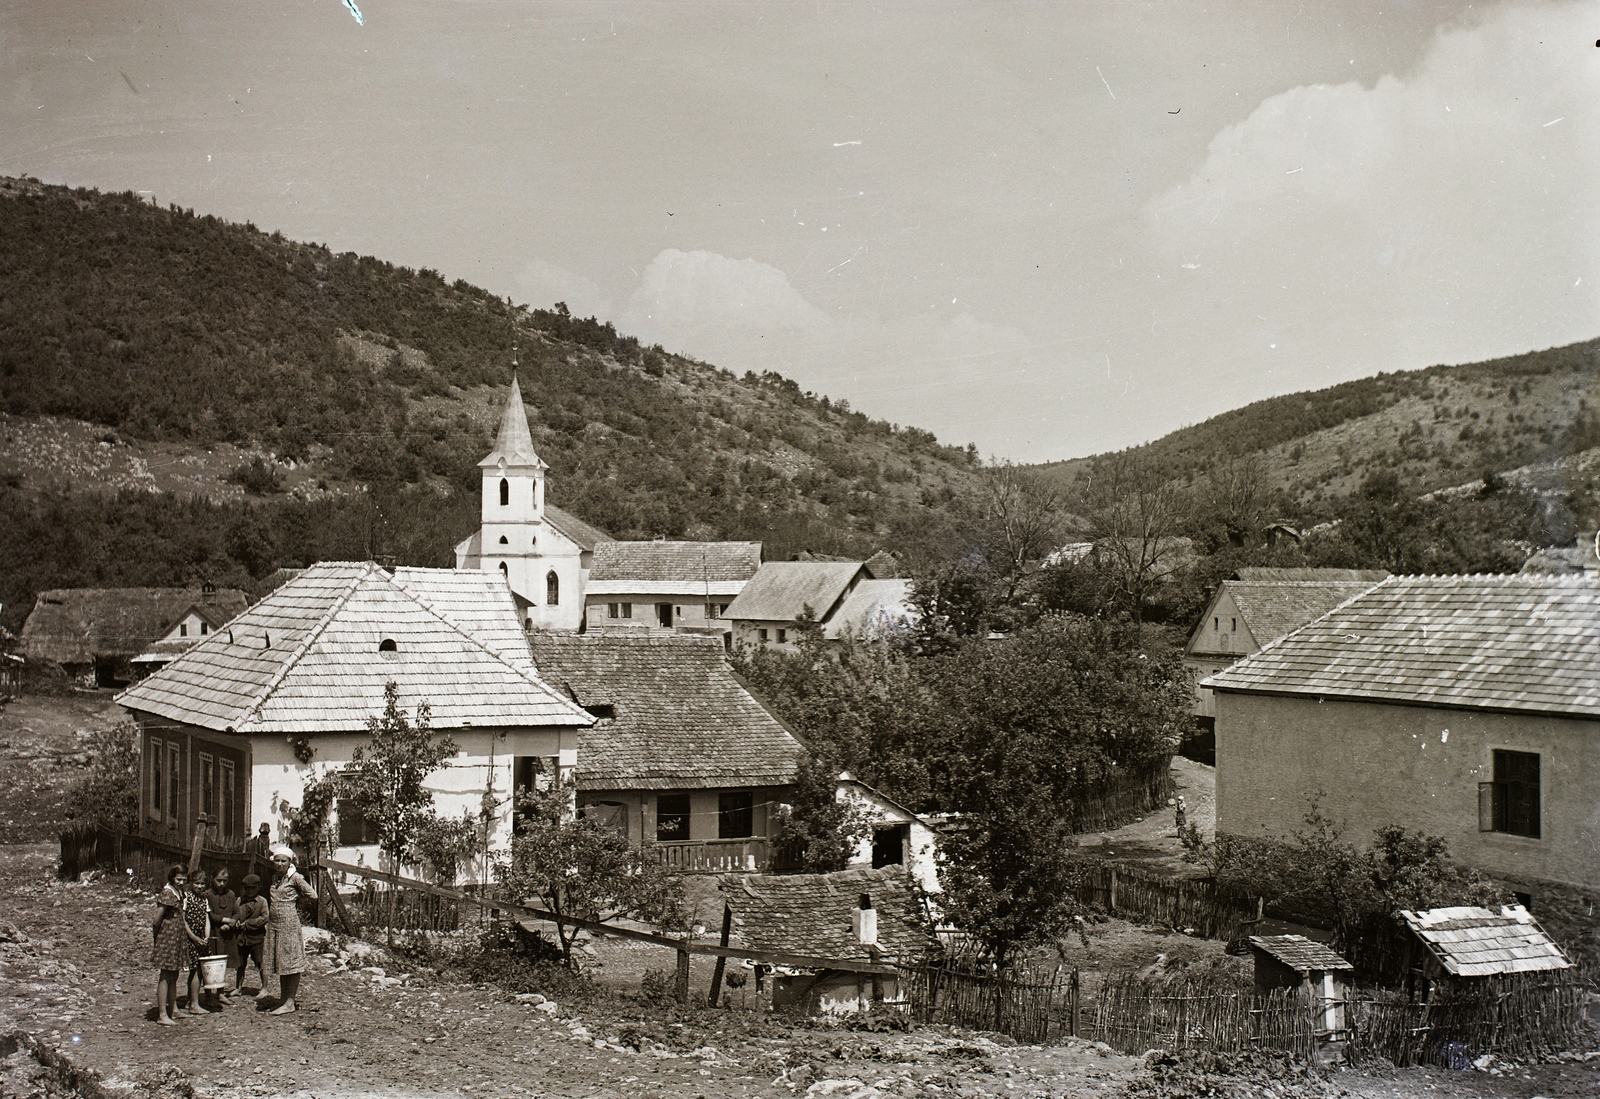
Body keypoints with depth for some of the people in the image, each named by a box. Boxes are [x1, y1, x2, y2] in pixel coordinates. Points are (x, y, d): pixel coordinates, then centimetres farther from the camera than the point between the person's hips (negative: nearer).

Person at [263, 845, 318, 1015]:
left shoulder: (294, 877, -8)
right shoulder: (274, 878, 13)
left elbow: (313, 895, -9)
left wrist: (296, 897, 2)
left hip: (289, 923, -7)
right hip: (273, 924, 7)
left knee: (290, 962, -3)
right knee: (279, 962, 12)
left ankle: (290, 1002, -1)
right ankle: (282, 999, 21)